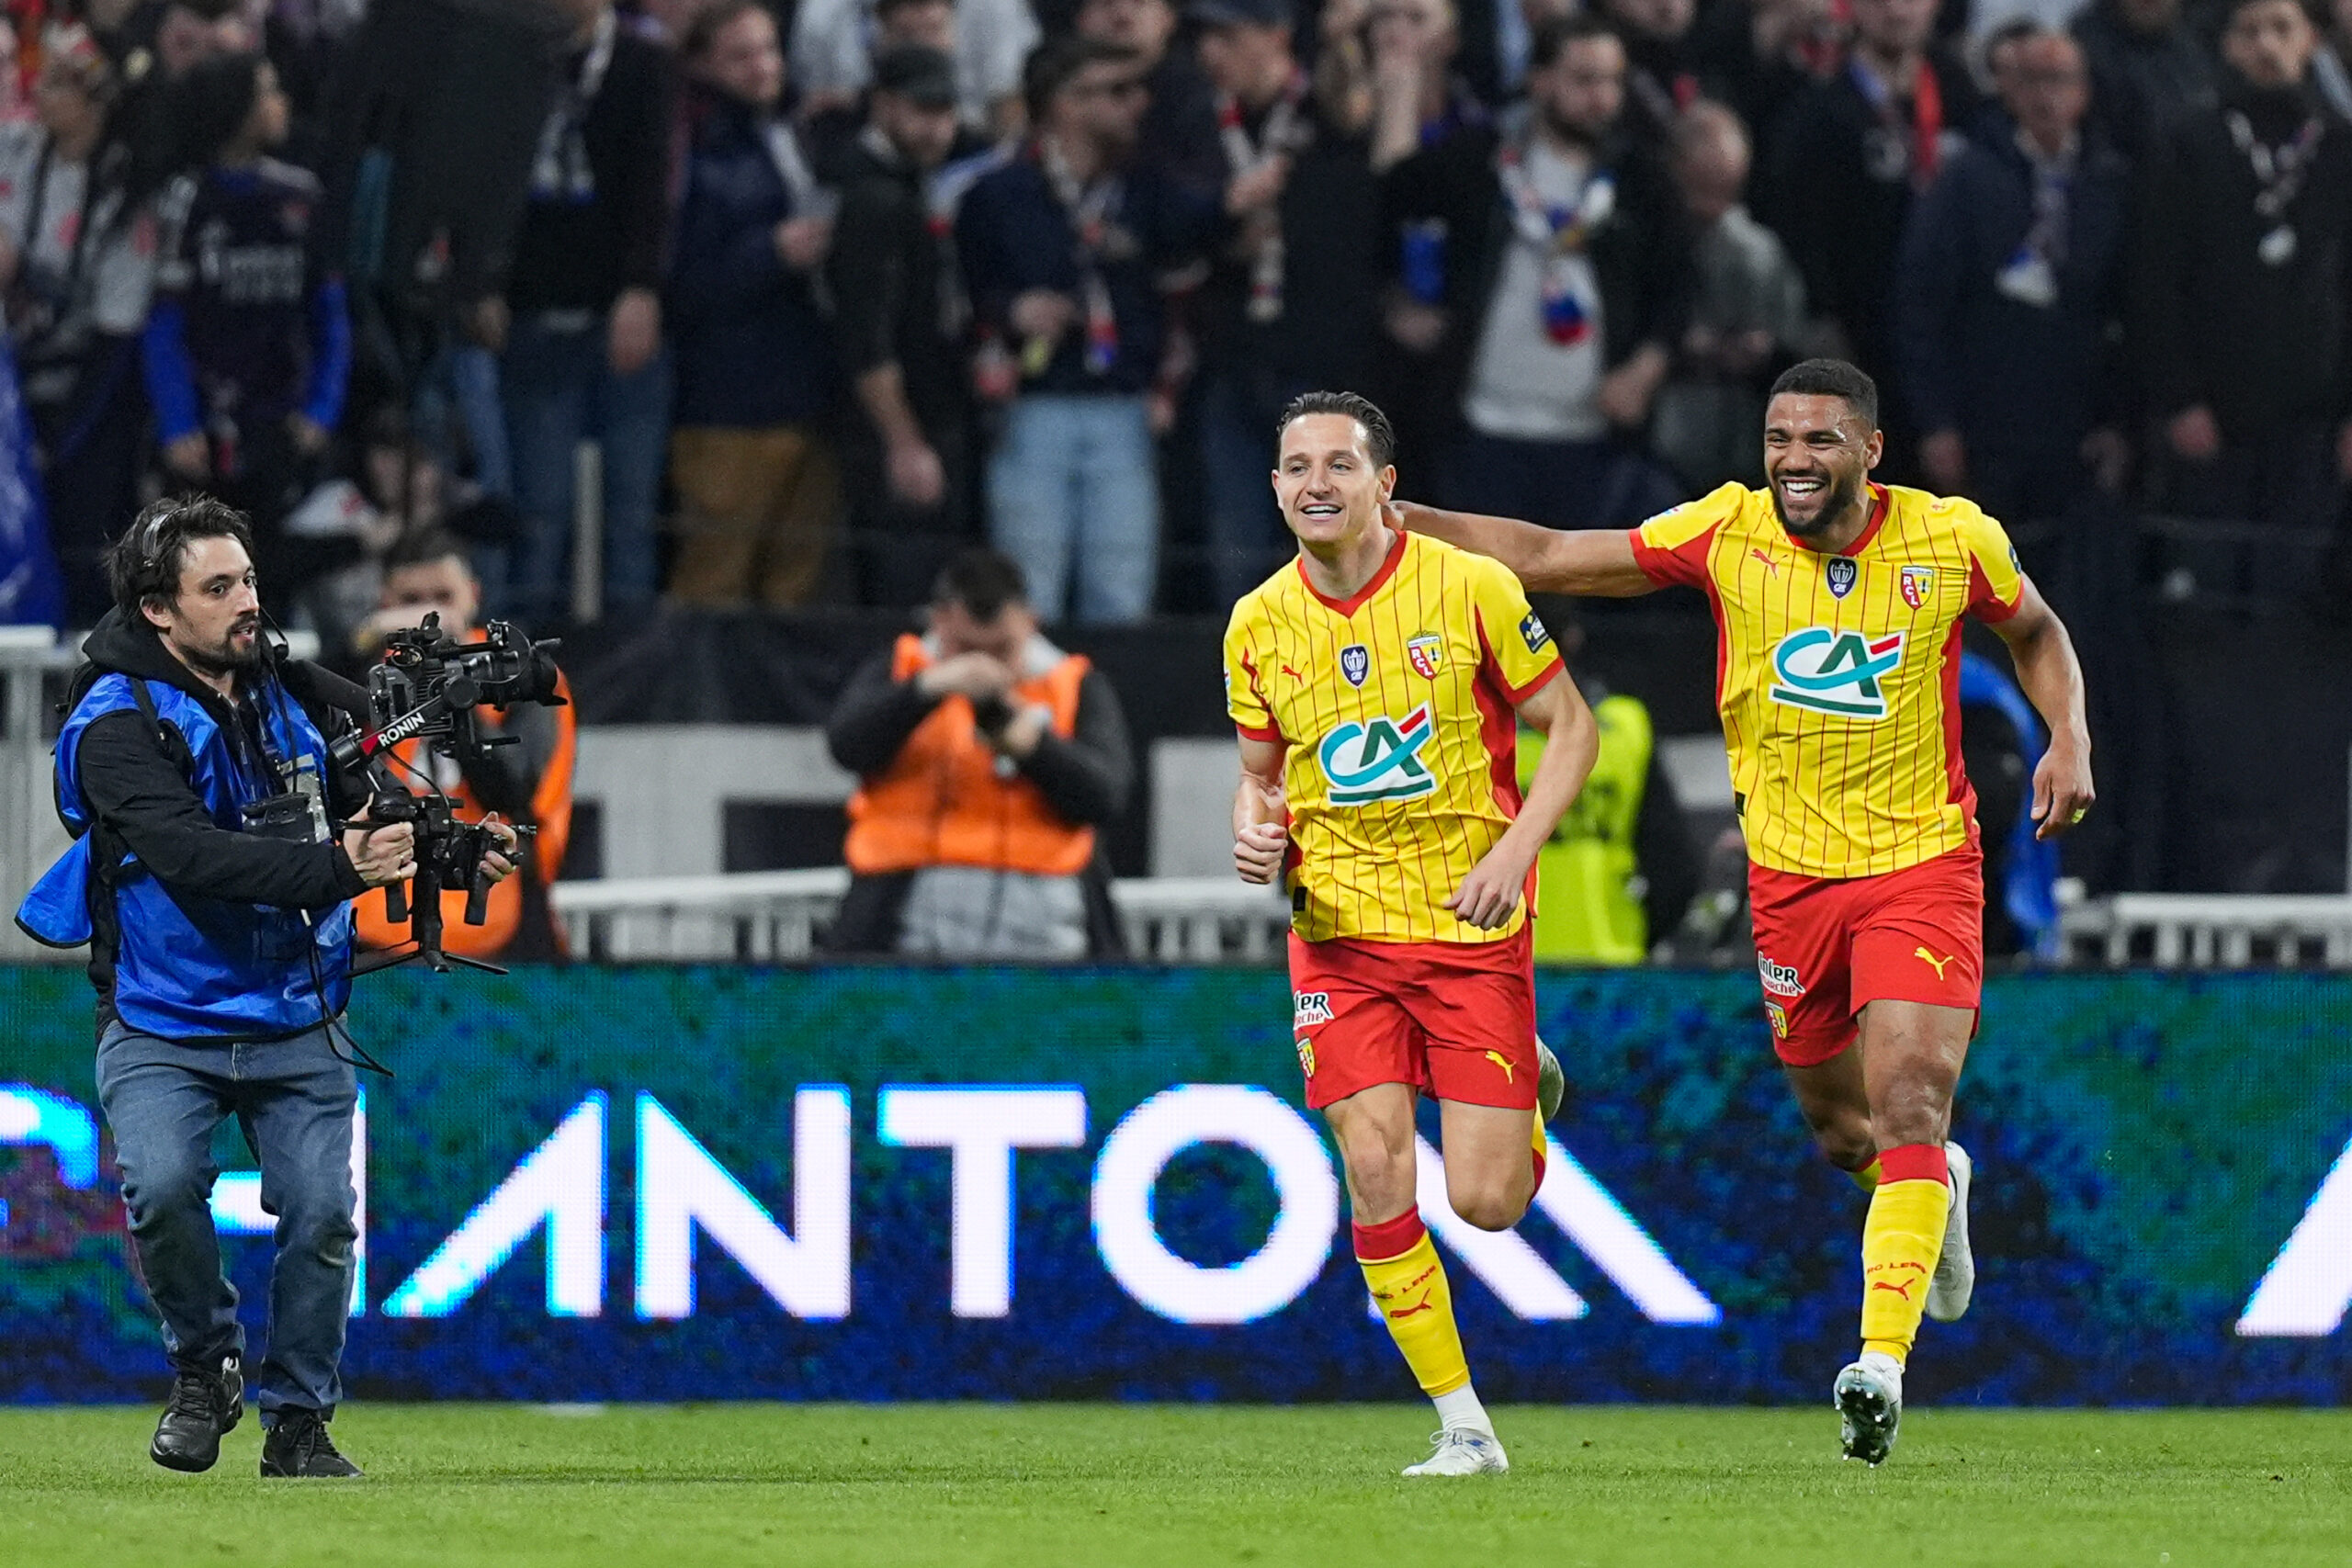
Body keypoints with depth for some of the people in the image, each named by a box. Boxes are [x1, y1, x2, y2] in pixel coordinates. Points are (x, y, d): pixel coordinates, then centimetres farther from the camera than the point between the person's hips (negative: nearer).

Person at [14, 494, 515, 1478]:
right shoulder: (119, 726, -14)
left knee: (321, 1208, -11)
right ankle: (205, 1368, 1)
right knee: (161, 1184, -26)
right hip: (163, 1027, -4)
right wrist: (335, 867, -39)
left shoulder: (298, 697, 4)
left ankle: (299, 1421, 9)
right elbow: (192, 855, -28)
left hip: (297, 1023, 4)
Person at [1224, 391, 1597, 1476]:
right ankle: (1462, 1424, 0)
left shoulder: (1469, 589, -8)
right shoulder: (1258, 626, 2)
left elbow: (1569, 726, -2)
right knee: (1375, 1171, -12)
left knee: (1486, 1202, -6)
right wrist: (1255, 836, -7)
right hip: (1340, 931, 3)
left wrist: (1511, 853, -15)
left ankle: (1529, 1084, 31)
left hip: (1472, 927, -2)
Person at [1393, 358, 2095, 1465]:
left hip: (1924, 865, -2)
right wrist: (1393, 517, -8)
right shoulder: (1726, 534, -7)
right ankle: (1935, 1187, 48)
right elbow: (1549, 557, -1)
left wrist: (2069, 741, -4)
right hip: (1791, 874, 2)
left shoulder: (1954, 540, -7)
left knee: (1908, 1104, -18)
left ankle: (1883, 1363, -23)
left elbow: (2035, 634, 14)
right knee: (1840, 1130, 12)